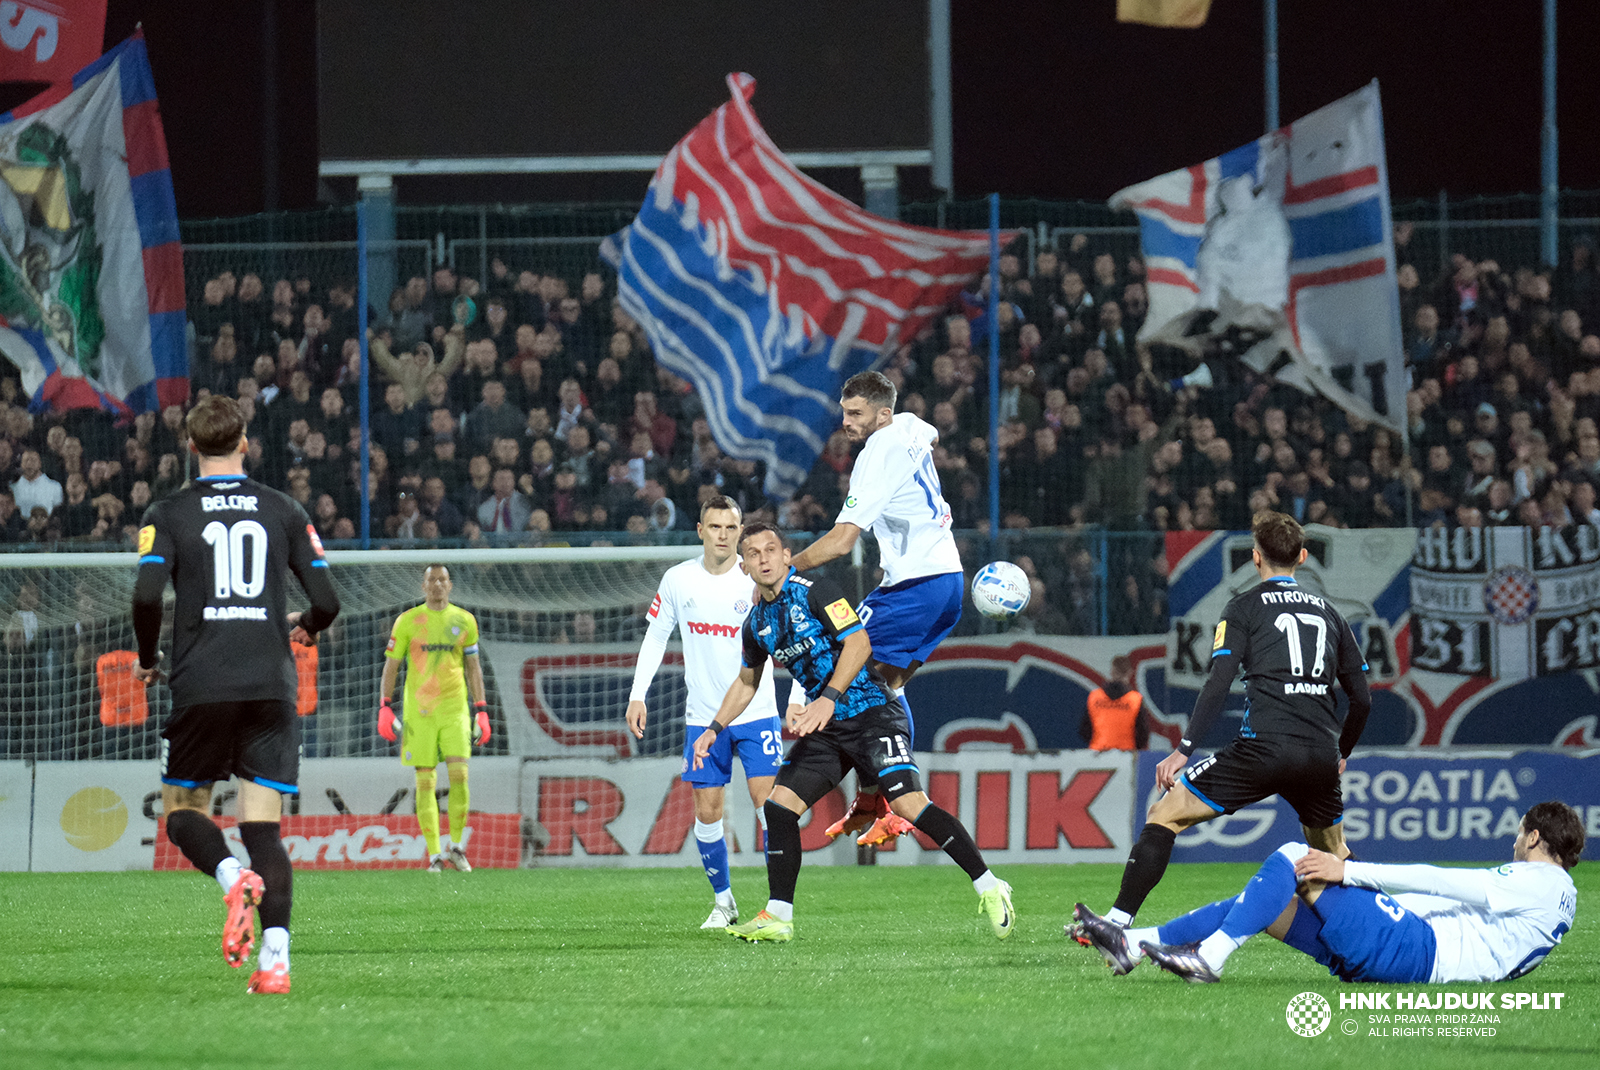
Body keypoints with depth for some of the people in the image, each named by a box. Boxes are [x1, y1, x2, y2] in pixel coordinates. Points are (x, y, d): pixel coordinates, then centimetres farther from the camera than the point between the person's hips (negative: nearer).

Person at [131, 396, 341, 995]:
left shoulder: (168, 515, 3)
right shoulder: (283, 511, 8)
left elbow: (147, 593, -11)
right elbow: (326, 600, 4)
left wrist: (148, 659, 7)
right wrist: (306, 627, 28)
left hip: (201, 688, -2)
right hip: (271, 688, 2)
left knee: (183, 810, 13)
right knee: (263, 827, 2)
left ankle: (232, 878, -20)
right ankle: (275, 961, -14)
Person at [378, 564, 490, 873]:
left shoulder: (464, 621, 8)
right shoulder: (407, 621, 3)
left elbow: (473, 668, 13)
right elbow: (391, 665, 6)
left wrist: (482, 711, 8)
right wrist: (385, 707, -2)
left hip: (455, 709, 1)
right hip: (418, 711, -1)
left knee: (459, 775, -12)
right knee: (425, 782, -2)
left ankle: (456, 846, 5)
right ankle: (434, 854, 3)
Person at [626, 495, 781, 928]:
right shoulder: (678, 580, -1)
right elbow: (656, 636, 11)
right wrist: (638, 695, 5)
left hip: (757, 712, -3)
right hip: (703, 716, 3)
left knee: (768, 801, -12)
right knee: (707, 812, 3)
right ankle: (723, 900, 19)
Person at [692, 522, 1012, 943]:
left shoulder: (814, 592, -10)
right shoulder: (757, 623, 12)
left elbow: (859, 642, -19)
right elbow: (747, 680, 29)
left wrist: (828, 699, -27)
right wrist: (714, 729, 23)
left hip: (871, 713, -7)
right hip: (826, 728, 7)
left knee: (908, 804, -21)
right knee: (779, 805, -4)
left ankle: (989, 889, -14)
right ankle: (778, 917, 3)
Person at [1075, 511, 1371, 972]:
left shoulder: (1246, 607, 8)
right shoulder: (1327, 612, 21)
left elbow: (1219, 684, -5)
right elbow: (1362, 698, 20)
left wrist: (1183, 750, -7)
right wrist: (1339, 755, 36)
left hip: (1263, 745, -4)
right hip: (1320, 754, 4)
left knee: (1165, 814, 2)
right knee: (1333, 855, 28)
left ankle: (1117, 928, -9)